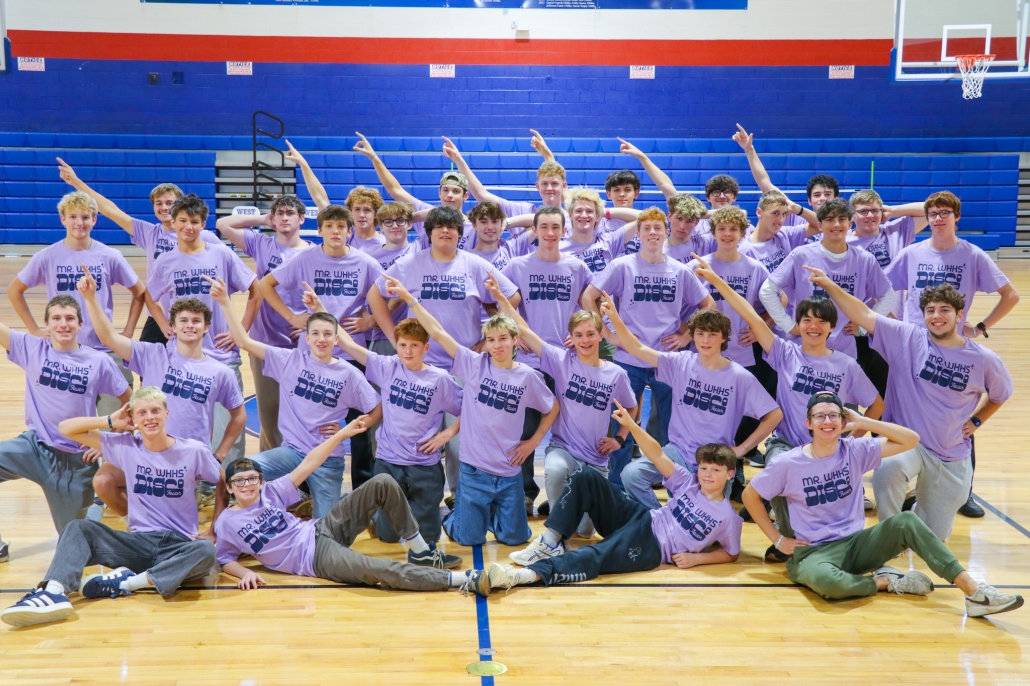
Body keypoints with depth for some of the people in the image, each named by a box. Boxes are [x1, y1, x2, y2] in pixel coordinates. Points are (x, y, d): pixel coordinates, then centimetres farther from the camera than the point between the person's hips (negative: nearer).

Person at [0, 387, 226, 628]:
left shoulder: (194, 451, -5)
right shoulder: (126, 445, 0)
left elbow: (224, 483, 7)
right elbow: (66, 428, 3)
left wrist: (213, 531, 1)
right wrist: (110, 421, -6)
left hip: (180, 545, -2)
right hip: (139, 542, 3)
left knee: (206, 551, -36)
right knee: (79, 528, -17)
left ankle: (125, 582, -31)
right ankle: (54, 592, -40)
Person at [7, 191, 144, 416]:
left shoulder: (109, 256, -1)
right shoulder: (47, 257, -1)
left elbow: (140, 292, 9)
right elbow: (14, 290, 11)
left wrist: (127, 334, 1)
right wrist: (34, 330, 2)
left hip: (105, 349, 0)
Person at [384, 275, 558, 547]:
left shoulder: (527, 376, -2)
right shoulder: (474, 364, -5)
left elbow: (552, 408, 13)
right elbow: (437, 332, -11)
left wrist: (534, 441, 3)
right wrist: (408, 297, -16)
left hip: (509, 472, 2)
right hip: (474, 468, -1)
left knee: (515, 537, 8)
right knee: (470, 538, 3)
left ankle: (492, 513, 37)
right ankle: (454, 515, 35)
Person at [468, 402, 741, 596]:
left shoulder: (728, 517, -1)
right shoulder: (689, 483, 9)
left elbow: (731, 553, 8)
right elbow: (657, 456, 3)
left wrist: (696, 556, -9)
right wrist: (631, 424, -11)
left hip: (652, 549, -6)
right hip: (641, 520, 6)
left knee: (594, 558, -34)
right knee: (587, 478, -16)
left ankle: (524, 575, -50)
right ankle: (551, 542, -19)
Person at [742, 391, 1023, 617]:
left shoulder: (855, 451, -1)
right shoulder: (789, 463, -9)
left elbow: (911, 440, -7)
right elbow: (750, 495, 0)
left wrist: (862, 422, -11)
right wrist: (778, 539, -4)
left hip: (856, 542, 4)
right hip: (813, 552, -3)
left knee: (906, 521, -23)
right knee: (827, 581, -40)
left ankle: (975, 592, -23)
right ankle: (887, 581, -10)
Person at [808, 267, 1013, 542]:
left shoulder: (984, 359, -3)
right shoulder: (907, 339, -9)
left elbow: (1000, 394, 17)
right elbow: (865, 315, -18)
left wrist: (976, 420, 5)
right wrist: (829, 285, -27)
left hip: (952, 458, 2)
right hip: (907, 442, -2)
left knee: (933, 538, 9)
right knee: (889, 467, -39)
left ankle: (921, 506, 45)